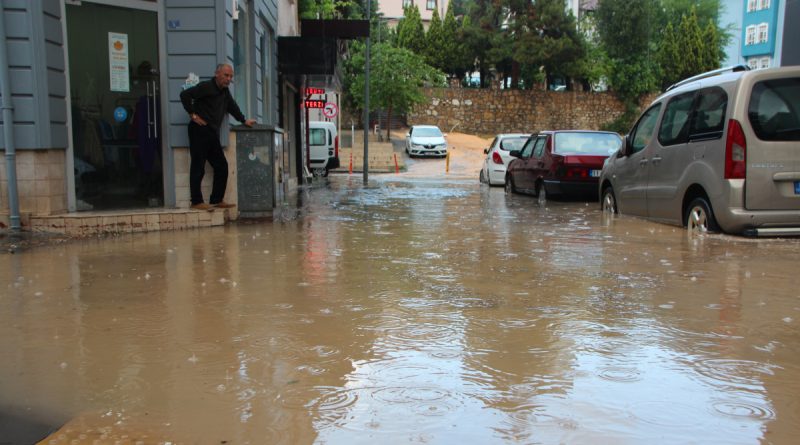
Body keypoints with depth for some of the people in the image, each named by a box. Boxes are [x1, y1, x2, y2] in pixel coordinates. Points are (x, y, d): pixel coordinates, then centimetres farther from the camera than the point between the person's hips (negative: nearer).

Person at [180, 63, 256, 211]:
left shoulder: (225, 91, 17)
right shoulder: (206, 86, -9)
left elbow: (232, 107, 30)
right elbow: (185, 94, -15)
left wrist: (244, 120, 24)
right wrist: (193, 114, -13)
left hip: (212, 133, 9)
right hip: (199, 131, -9)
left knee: (222, 167, 7)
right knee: (198, 168, -6)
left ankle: (217, 200, 13)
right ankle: (197, 202, -2)